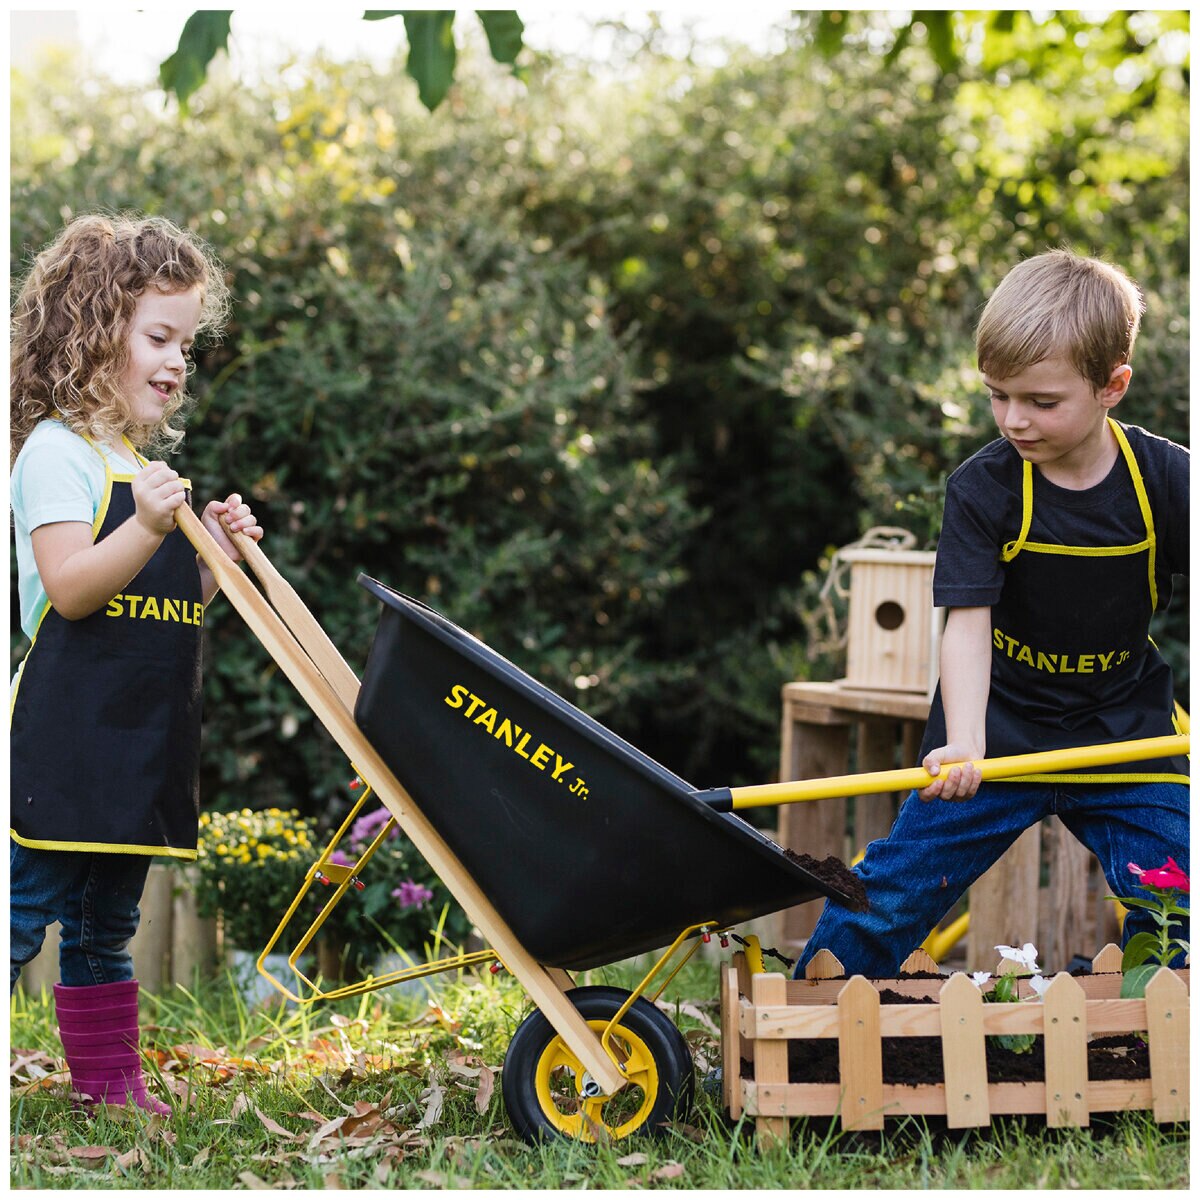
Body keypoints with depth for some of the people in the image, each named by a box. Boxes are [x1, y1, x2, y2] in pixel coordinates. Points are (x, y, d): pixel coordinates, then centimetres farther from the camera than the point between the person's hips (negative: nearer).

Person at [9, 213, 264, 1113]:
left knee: (106, 926, 15)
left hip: (140, 735, 9)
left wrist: (217, 553, 6)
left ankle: (111, 1086, 21)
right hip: (65, 728, -9)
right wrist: (148, 530, -31)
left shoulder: (144, 467, 19)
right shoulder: (56, 451, -8)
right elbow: (70, 588, -18)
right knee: (25, 907, -8)